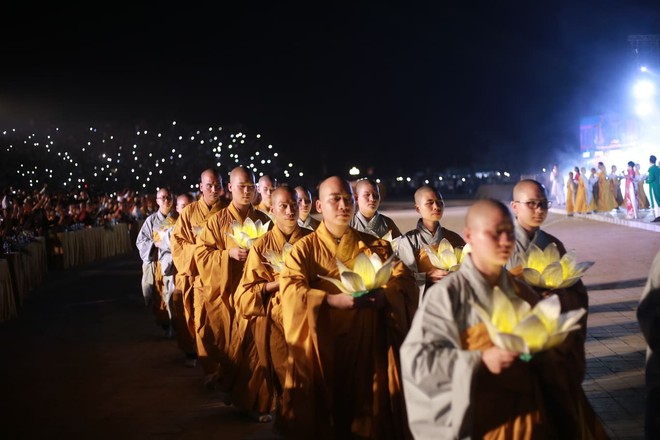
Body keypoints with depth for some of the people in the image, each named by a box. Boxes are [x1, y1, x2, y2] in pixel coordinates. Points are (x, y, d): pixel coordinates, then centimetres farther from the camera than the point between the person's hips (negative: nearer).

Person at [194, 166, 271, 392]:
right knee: (229, 339, 3)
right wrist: (229, 253, -17)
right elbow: (201, 252, -4)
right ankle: (227, 379, 23)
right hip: (227, 290, -2)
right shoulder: (218, 221, 0)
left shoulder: (264, 220, 8)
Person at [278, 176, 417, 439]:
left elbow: (405, 280, -1)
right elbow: (289, 290, -15)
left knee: (367, 407, 7)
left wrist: (383, 296, -22)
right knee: (321, 412, 6)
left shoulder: (375, 246, 10)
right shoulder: (304, 248, 1)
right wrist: (332, 300, -28)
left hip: (368, 345, 2)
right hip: (322, 347, -2)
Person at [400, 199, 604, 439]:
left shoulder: (523, 293, 8)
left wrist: (543, 351, -8)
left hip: (528, 413, 5)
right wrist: (480, 361, -22)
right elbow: (416, 358, -16)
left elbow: (551, 358, 15)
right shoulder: (447, 293, -9)